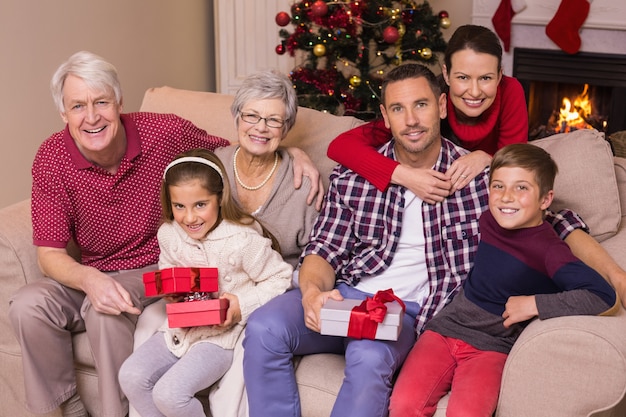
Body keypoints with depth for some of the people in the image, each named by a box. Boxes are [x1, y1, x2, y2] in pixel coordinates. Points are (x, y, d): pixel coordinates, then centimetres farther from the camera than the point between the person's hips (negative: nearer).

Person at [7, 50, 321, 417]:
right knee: (28, 305, -23)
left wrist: (291, 151, -15)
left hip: (159, 268, -3)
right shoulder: (52, 160, -11)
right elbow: (50, 253, -10)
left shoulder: (166, 133, -15)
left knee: (104, 312, -32)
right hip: (92, 275, 3)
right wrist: (90, 279, -33)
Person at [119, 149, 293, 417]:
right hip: (181, 327, 7)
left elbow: (280, 278, -12)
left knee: (169, 394, -21)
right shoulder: (168, 234, -2)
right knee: (130, 376, -7)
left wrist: (243, 304, -23)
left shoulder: (242, 241, -21)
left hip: (221, 334, -6)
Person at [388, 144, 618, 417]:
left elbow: (605, 298, -26)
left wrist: (534, 304, -23)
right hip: (445, 327, 4)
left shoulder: (548, 250, -14)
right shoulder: (489, 221, 4)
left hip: (491, 346, -4)